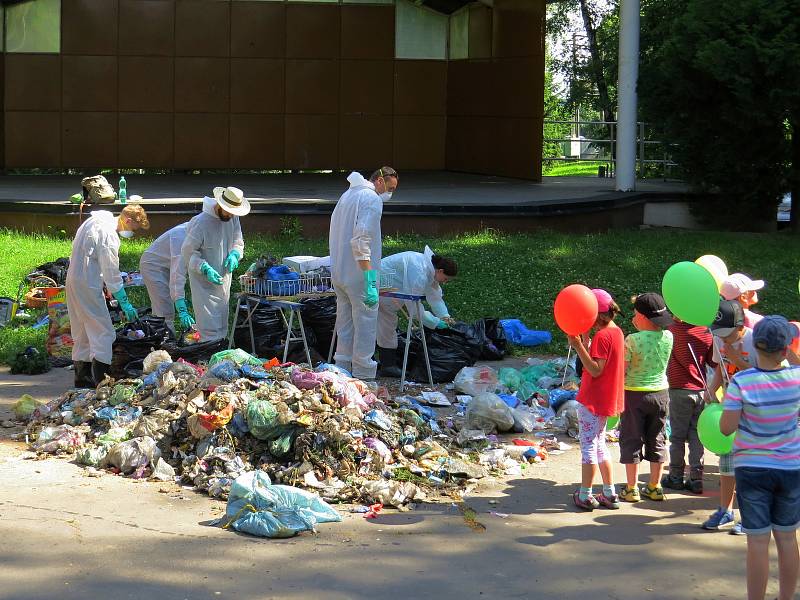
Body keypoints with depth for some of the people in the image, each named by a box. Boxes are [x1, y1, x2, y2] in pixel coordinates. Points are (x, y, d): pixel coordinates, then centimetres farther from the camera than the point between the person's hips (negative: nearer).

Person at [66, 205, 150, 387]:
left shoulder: (96, 220, 10)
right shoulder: (109, 236, -19)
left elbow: (76, 245, 20)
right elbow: (112, 274, -17)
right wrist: (125, 304, -10)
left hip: (74, 280, 10)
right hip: (87, 285, -10)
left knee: (82, 331, 17)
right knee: (103, 332, -9)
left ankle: (82, 377, 23)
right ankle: (102, 380, -16)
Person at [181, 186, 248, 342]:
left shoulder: (233, 218, -1)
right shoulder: (201, 222, -22)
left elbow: (238, 241, 14)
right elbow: (187, 251, -16)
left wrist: (234, 254, -9)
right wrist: (205, 269, -27)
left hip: (224, 279, 7)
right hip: (204, 282, -7)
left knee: (222, 327, 16)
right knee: (210, 328, -10)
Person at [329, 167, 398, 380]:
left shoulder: (346, 196, 16)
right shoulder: (372, 199, -14)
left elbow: (334, 236, 20)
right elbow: (361, 241, -23)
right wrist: (370, 280, -25)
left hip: (338, 272, 9)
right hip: (359, 275, -9)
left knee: (345, 324, 16)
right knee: (366, 323, -1)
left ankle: (342, 369, 22)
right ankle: (363, 373, 3)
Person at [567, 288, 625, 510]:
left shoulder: (602, 336, -18)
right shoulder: (616, 332, 10)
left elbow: (595, 370, -22)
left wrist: (578, 346, -25)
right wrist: (583, 340, 6)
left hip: (593, 400, -10)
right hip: (606, 399, 10)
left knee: (588, 446, -2)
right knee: (599, 446, 18)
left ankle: (585, 495, 4)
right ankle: (609, 494, 20)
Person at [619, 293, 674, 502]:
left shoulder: (632, 340, -20)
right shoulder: (667, 337, -6)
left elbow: (622, 370, -14)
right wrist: (641, 329, 7)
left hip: (635, 394, -4)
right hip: (661, 392, 4)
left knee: (631, 440, 6)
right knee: (657, 441, 15)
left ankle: (631, 489, 8)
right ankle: (655, 487, 21)